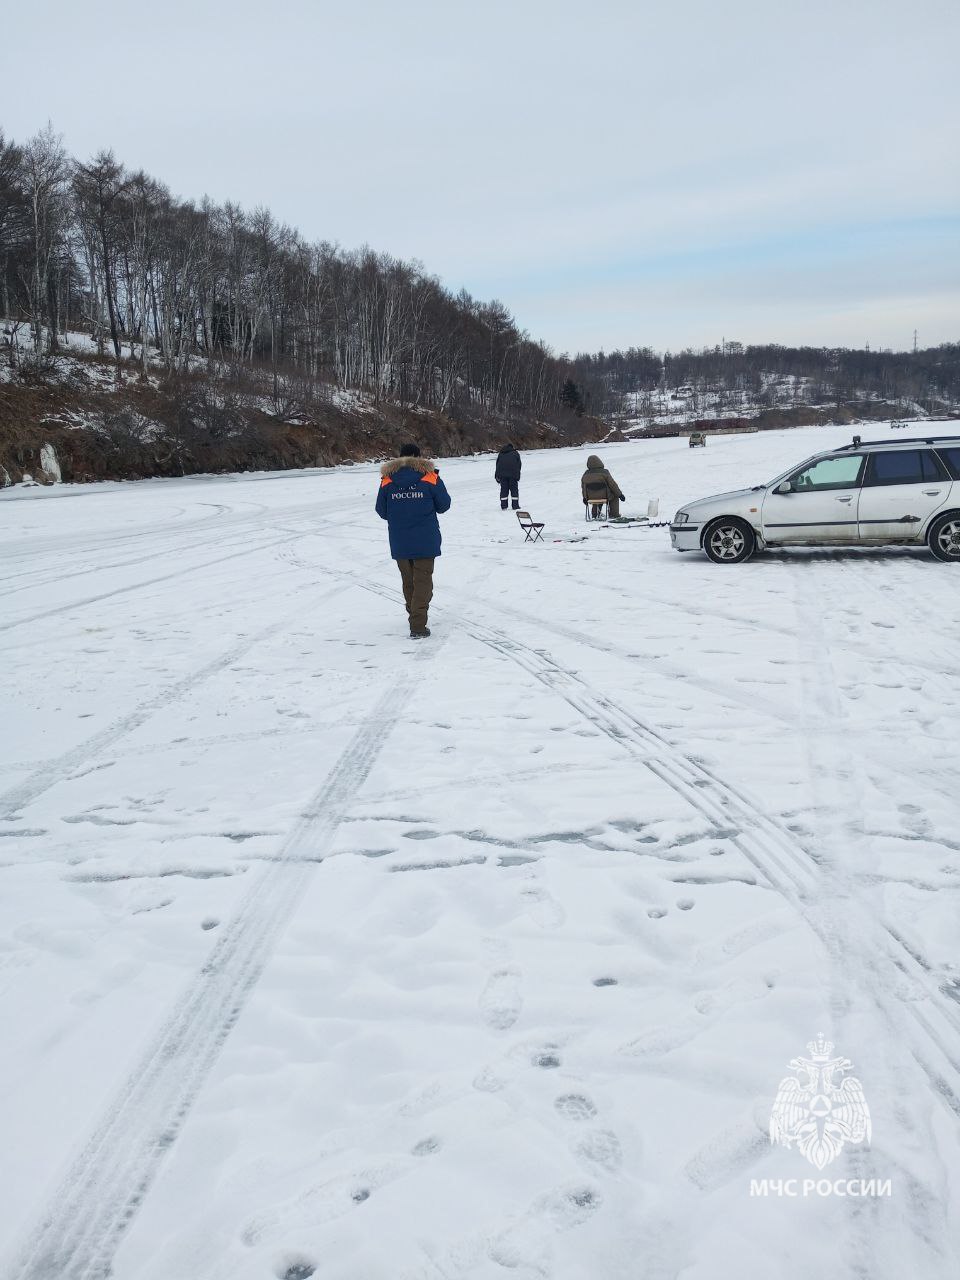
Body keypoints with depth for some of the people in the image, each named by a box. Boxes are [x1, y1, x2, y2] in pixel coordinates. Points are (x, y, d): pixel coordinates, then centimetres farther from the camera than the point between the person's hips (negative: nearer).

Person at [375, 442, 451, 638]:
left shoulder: (387, 481, -2)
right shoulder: (430, 478, -7)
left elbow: (381, 511, 4)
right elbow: (444, 505, 1)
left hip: (399, 543, 3)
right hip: (425, 541, -3)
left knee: (408, 581, 19)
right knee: (423, 581, 2)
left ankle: (414, 616, 32)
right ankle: (418, 626, -5)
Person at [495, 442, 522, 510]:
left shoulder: (500, 454, 22)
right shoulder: (515, 453, 16)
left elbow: (497, 465, 17)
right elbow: (519, 465, 8)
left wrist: (497, 477, 17)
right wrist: (518, 476, 9)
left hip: (502, 474, 2)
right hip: (513, 474, -2)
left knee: (504, 490, 5)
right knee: (514, 489, 3)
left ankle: (503, 506, 2)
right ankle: (515, 506, 1)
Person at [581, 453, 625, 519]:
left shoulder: (585, 475, -3)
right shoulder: (604, 472, -15)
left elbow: (583, 487, 10)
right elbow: (613, 484, -8)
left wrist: (585, 497, 26)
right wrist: (620, 494, 4)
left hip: (591, 497, 4)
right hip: (604, 496, -4)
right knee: (615, 495, 25)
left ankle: (595, 514, 45)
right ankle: (614, 514, 23)